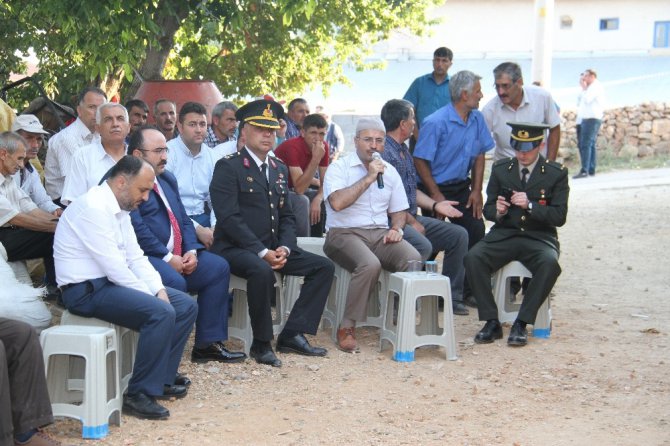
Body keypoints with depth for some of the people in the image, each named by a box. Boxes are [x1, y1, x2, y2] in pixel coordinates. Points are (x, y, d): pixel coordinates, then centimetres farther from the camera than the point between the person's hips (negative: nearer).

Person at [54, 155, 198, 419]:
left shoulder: (119, 208, 11)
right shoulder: (94, 207, -20)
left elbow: (135, 256, 13)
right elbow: (114, 267, -23)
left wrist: (159, 290, -2)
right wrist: (153, 297, -14)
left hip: (112, 281, 10)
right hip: (87, 289, -10)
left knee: (186, 306, 4)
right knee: (161, 313, -27)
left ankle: (162, 378, 10)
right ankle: (139, 394, -17)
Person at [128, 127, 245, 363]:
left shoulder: (168, 179, 21)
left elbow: (184, 220, 19)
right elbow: (136, 228, -19)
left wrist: (191, 251, 1)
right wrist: (168, 258, -18)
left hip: (178, 257, 9)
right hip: (146, 257, -9)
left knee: (218, 267, -4)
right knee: (175, 282, -33)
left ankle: (208, 344, -1)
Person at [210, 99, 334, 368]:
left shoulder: (280, 169, 16)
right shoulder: (228, 167, -7)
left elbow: (287, 216, 16)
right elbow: (229, 218, -16)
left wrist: (284, 248, -4)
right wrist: (262, 252, -22)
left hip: (273, 248, 8)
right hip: (235, 248, -8)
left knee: (324, 267, -3)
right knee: (262, 271, -37)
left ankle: (292, 335, -4)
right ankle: (261, 344, -19)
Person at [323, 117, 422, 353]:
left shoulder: (389, 171, 17)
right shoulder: (340, 167, -1)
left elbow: (398, 211, 23)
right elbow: (337, 202, -19)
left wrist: (396, 229, 0)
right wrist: (369, 178, -15)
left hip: (380, 234, 5)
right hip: (345, 233, -5)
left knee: (415, 260, -25)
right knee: (370, 264, -36)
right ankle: (347, 327, -22)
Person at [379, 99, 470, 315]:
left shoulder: (404, 150, 19)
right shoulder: (383, 152, -15)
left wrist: (434, 205, 11)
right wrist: (412, 222, -13)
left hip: (412, 218, 10)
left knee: (458, 235, 5)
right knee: (423, 246, -35)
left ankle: (450, 296, 11)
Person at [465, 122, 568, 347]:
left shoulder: (556, 173, 2)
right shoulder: (500, 169, 9)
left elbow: (559, 216, -5)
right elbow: (488, 209, 12)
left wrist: (530, 206, -20)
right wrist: (498, 211, -12)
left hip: (539, 238, -2)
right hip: (504, 235, 2)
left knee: (550, 264, -35)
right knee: (473, 258, -27)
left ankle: (522, 323, -23)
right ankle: (491, 322, -18)